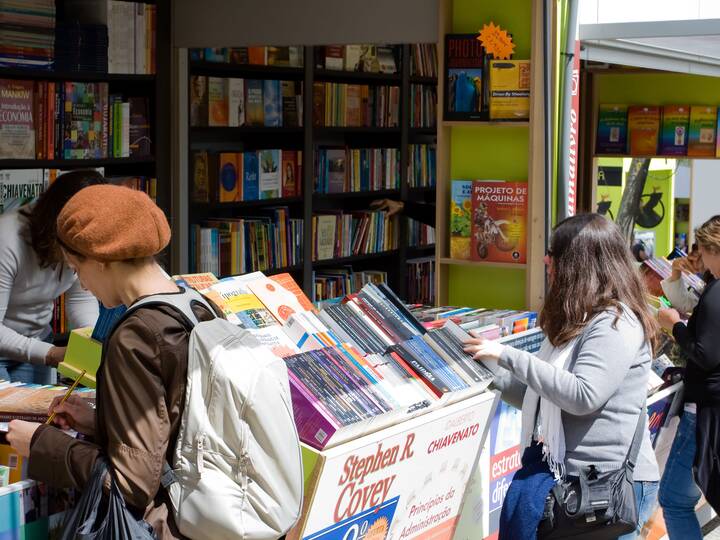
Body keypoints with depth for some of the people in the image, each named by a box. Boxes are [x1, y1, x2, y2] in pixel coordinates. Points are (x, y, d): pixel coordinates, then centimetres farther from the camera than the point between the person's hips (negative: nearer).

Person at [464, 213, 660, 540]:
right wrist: (492, 371, 16)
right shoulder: (576, 320, 19)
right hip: (563, 468, 8)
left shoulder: (616, 323, -12)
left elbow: (583, 396, -24)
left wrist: (509, 357, -21)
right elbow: (539, 395, 22)